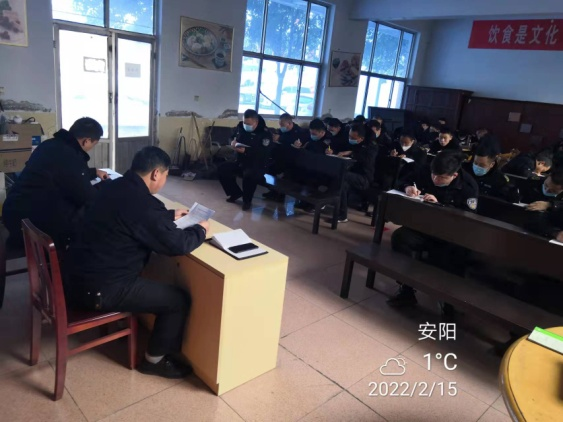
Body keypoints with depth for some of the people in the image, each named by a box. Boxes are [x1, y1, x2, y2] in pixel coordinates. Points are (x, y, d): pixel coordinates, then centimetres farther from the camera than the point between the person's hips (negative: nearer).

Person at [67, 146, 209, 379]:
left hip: (79, 275, 10)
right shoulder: (144, 203, -24)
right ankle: (155, 360, 17)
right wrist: (200, 229, 1)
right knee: (179, 299, -2)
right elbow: (178, 245, -18)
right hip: (99, 289, -10)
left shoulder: (116, 187, 5)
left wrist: (170, 215, 26)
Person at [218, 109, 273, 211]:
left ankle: (247, 200, -12)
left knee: (249, 175, -39)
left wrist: (246, 151, -36)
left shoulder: (265, 133, -16)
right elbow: (234, 137, 21)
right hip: (241, 162, 7)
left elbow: (264, 153, -27)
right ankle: (236, 193, 9)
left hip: (257, 166, -7)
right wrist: (233, 142, -6)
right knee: (222, 169, -12)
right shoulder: (241, 127, 4)